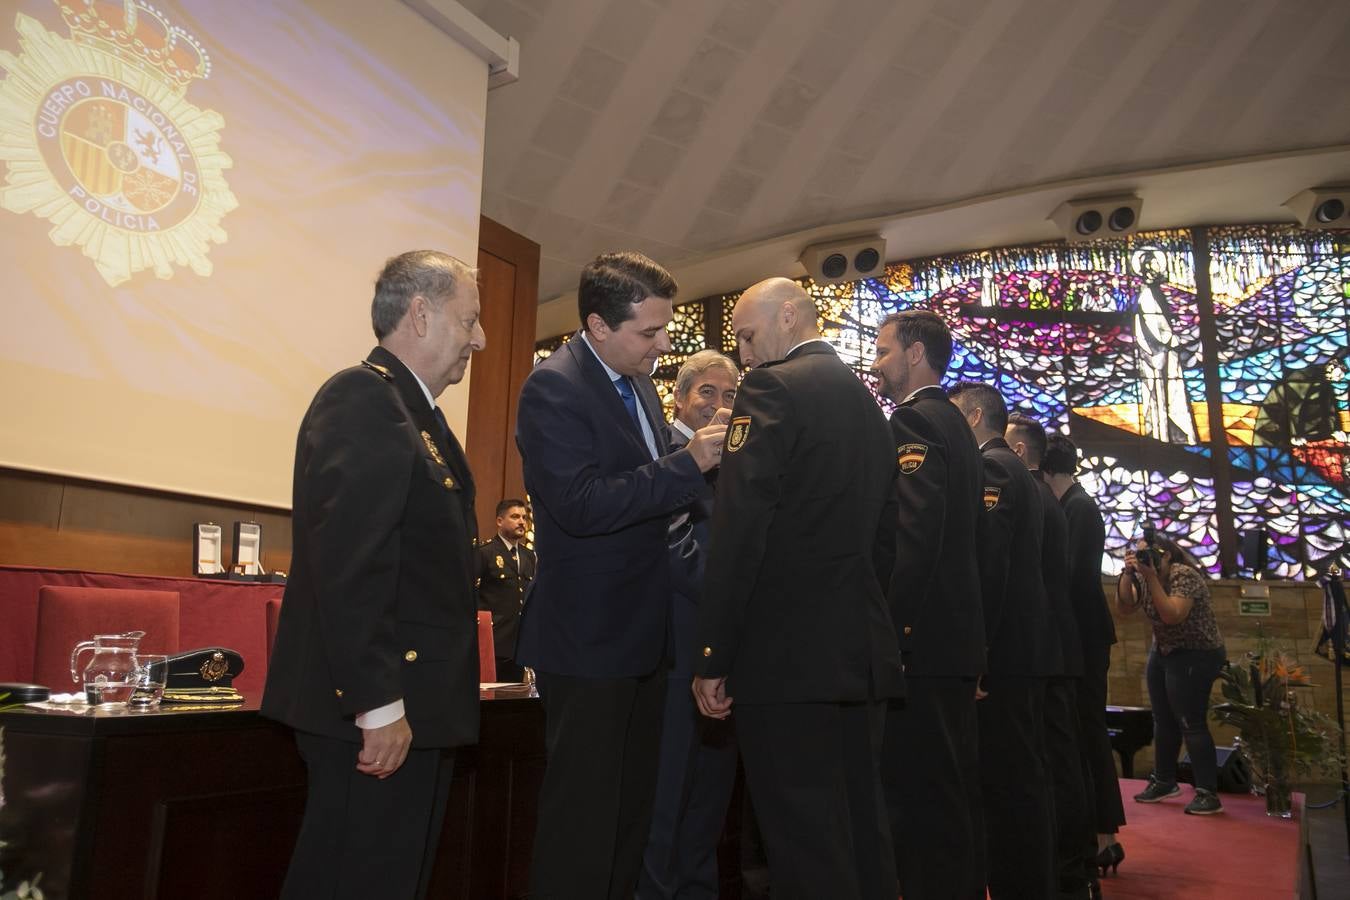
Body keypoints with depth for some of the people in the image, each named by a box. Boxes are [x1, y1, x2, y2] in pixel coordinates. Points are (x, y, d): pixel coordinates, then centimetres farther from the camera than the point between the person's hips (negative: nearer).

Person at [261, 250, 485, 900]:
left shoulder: (410, 408, 15)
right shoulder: (364, 400, -15)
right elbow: (347, 565, -24)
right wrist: (379, 703, -23)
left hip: (410, 708, 10)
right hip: (379, 718, -10)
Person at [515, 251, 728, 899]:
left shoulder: (639, 382, 10)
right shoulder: (553, 387, -16)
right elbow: (580, 506, -26)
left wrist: (708, 461, 1)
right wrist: (688, 464, -25)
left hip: (642, 631, 9)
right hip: (588, 637, -9)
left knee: (632, 807, 20)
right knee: (582, 815, 2)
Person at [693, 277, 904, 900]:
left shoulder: (773, 389, -8)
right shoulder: (867, 402, 17)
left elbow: (740, 531, -16)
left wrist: (713, 656, -13)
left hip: (787, 655, -8)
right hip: (863, 652, 9)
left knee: (805, 847, -2)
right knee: (862, 832, 16)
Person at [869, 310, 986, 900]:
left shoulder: (913, 421, -9)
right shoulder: (955, 424, 19)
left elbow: (913, 533, -21)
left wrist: (887, 630, -20)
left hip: (920, 642, -10)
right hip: (956, 637, 10)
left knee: (920, 803, -5)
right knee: (954, 798, 16)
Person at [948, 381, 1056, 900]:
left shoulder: (988, 468, -9)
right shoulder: (1018, 472, 21)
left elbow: (988, 565, -20)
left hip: (1003, 649, -10)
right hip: (1028, 646, 10)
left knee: (1005, 780, -6)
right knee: (1023, 776, 16)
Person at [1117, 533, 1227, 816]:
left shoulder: (1184, 575, -22)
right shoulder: (1145, 576, 0)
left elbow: (1172, 616, -31)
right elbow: (1124, 607, -9)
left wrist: (1151, 578, -33)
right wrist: (1128, 574, -20)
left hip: (1196, 656, -8)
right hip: (1163, 652, 8)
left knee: (1190, 722, -11)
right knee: (1163, 720, 11)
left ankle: (1208, 794, -6)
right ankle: (1164, 781, 23)